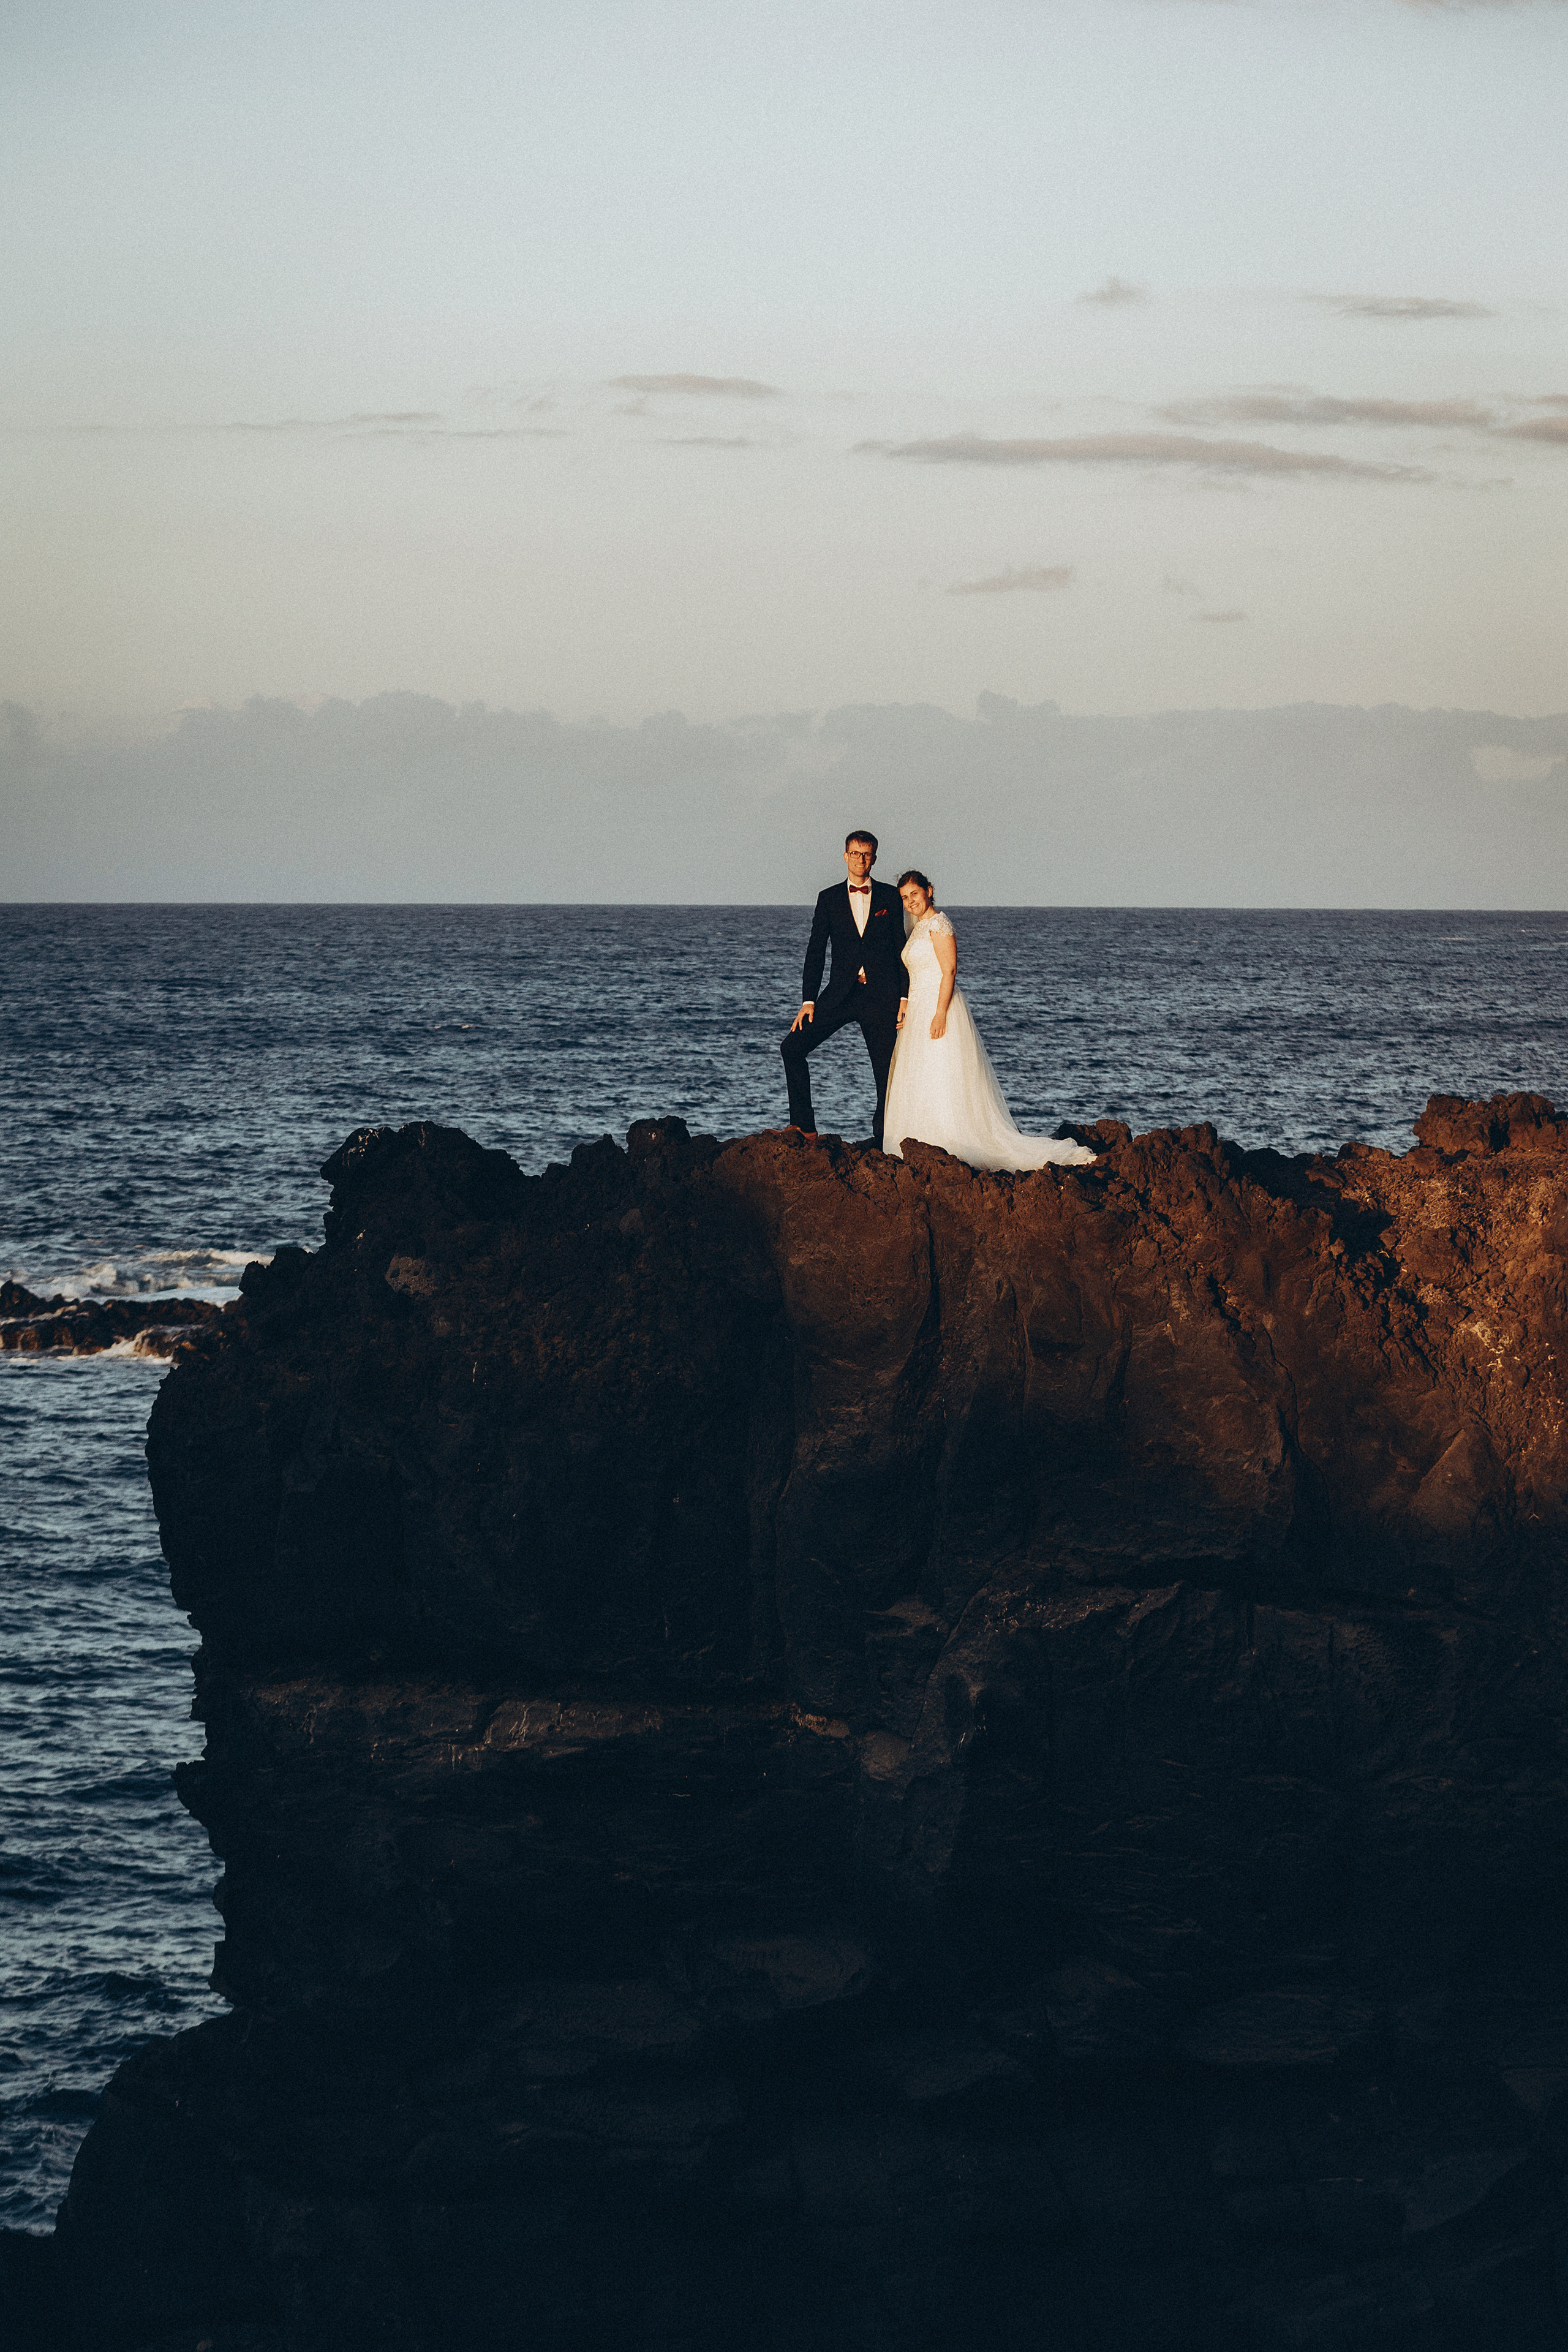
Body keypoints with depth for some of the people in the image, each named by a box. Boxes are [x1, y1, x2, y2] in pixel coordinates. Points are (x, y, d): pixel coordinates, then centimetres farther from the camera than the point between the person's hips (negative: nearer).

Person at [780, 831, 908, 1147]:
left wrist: (904, 997, -1)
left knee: (886, 1070, -1)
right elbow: (816, 952, 6)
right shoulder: (829, 899, 7)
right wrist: (808, 1000, -2)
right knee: (793, 1047, -10)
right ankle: (803, 1125, -4)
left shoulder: (889, 897, 6)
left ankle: (881, 1137, 11)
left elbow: (900, 948, 7)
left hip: (881, 996, -1)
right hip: (841, 992, 1)